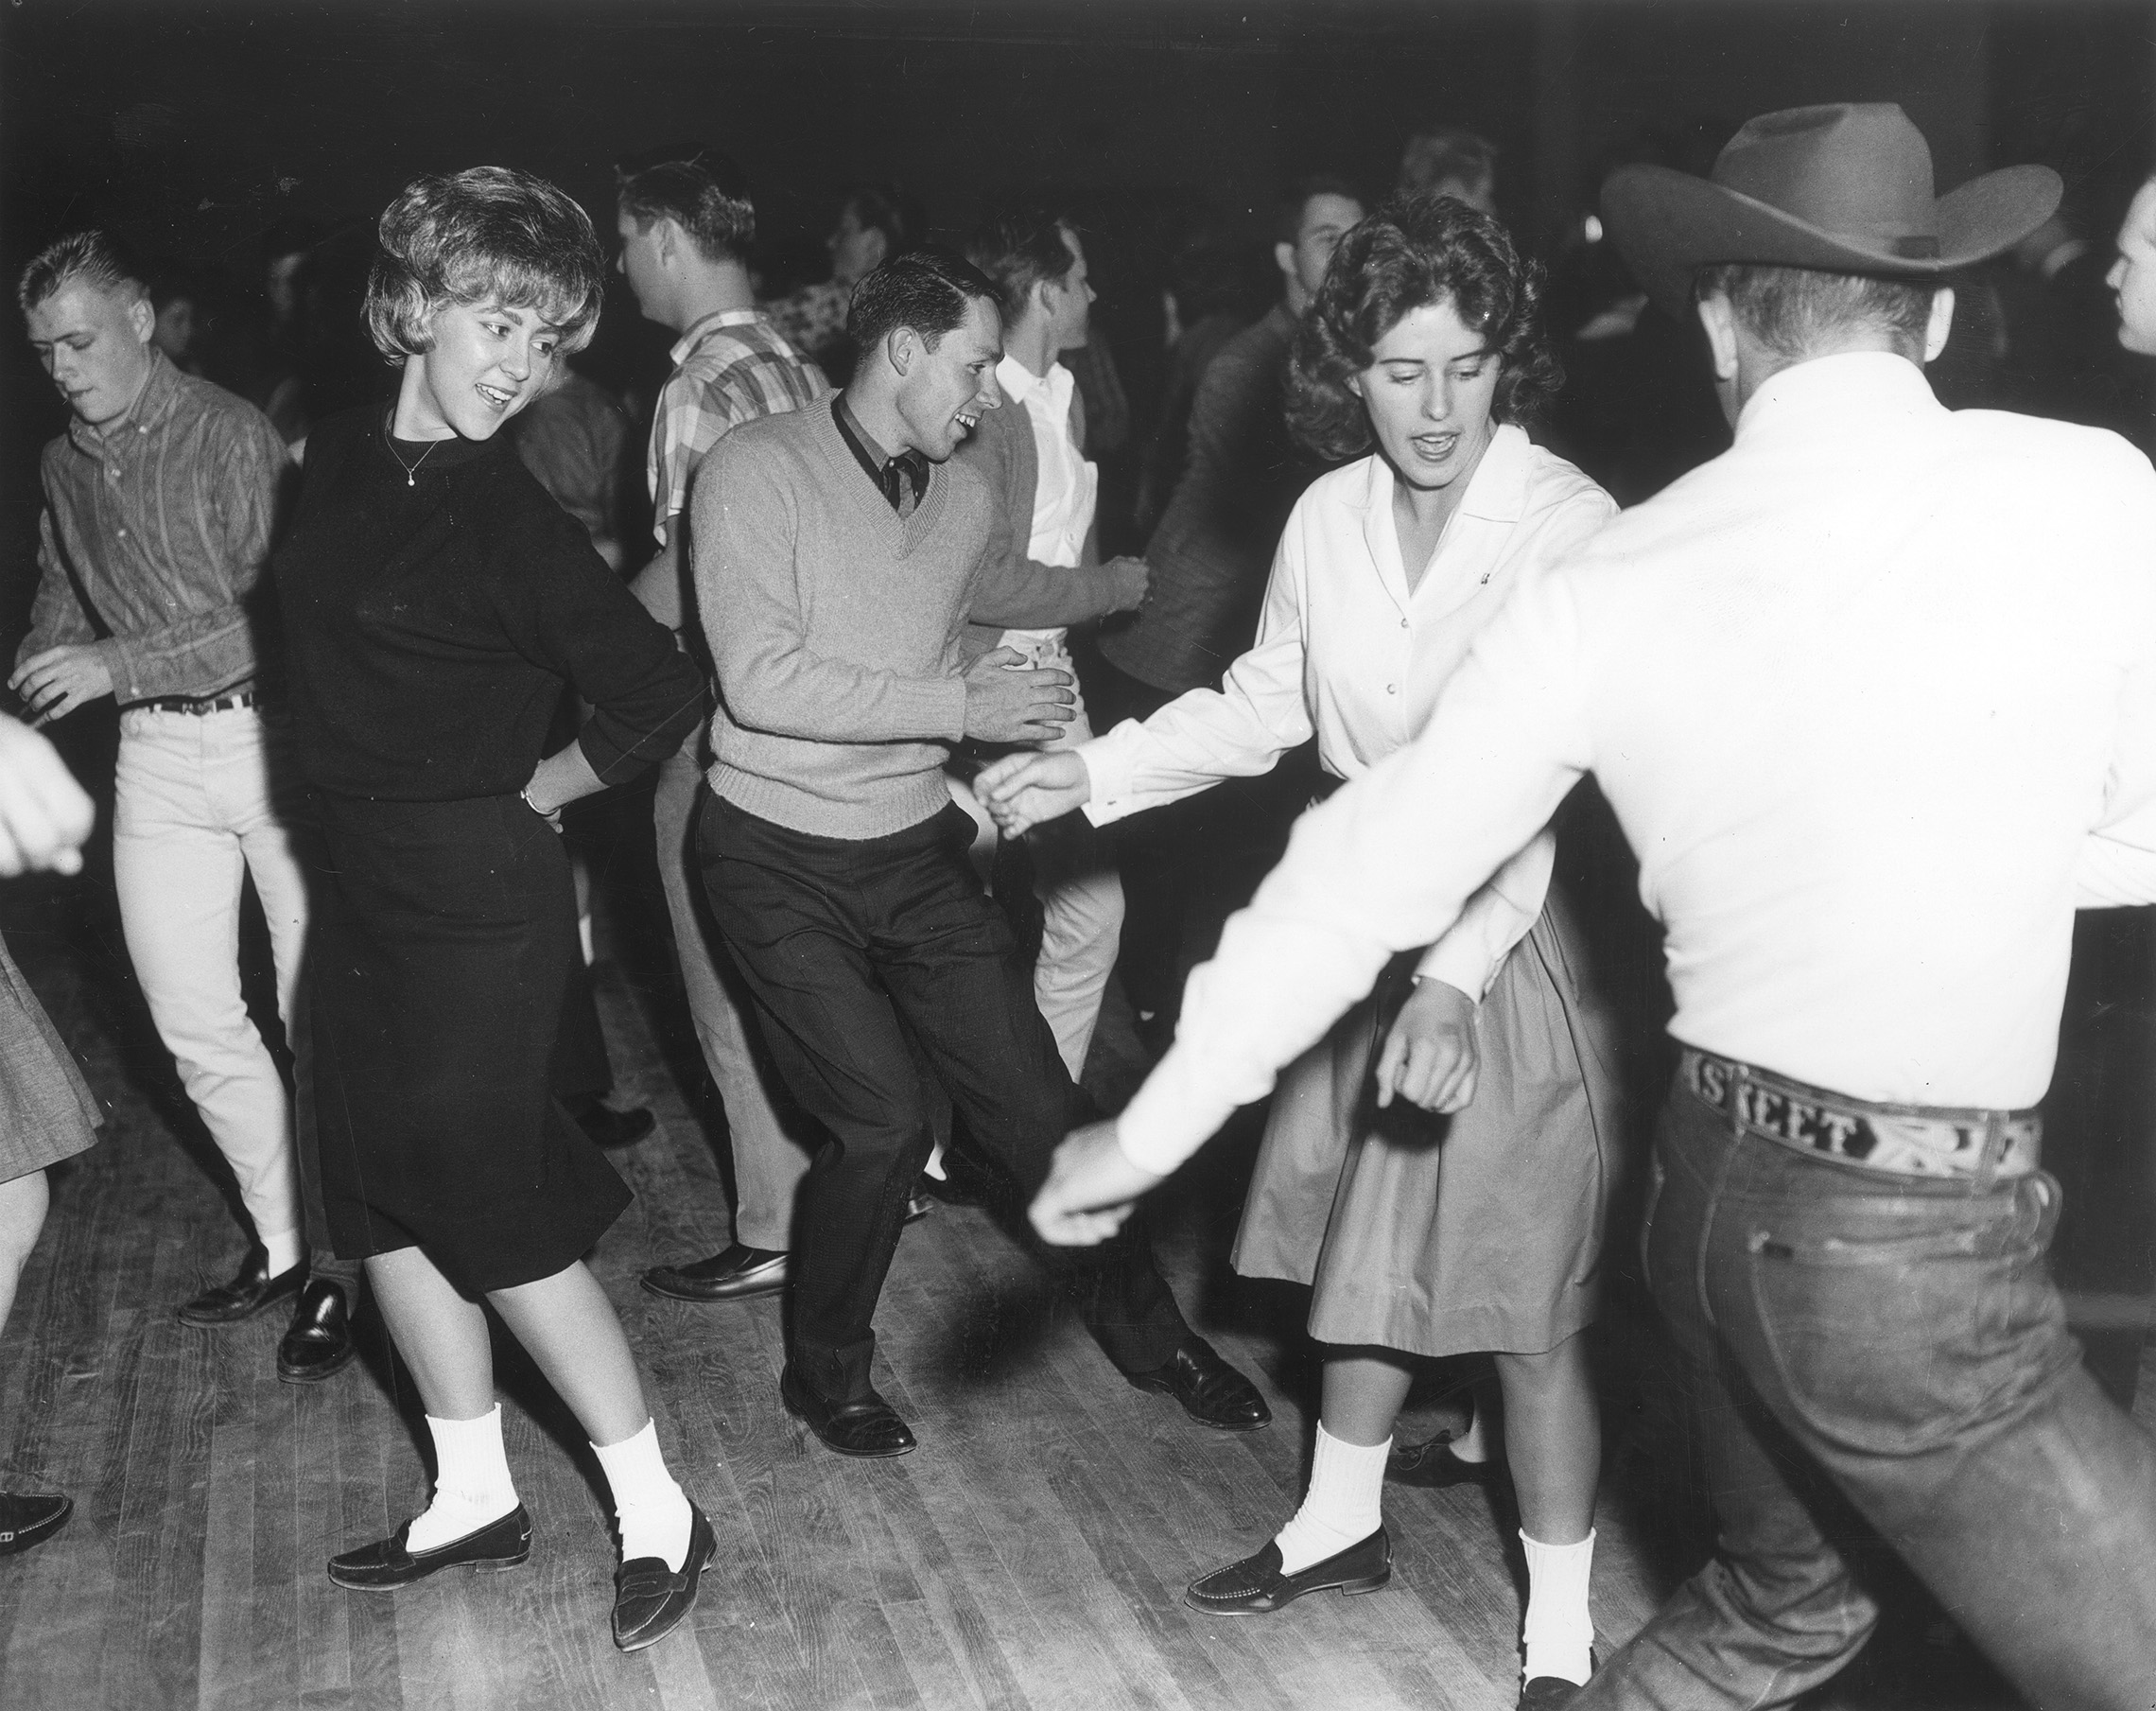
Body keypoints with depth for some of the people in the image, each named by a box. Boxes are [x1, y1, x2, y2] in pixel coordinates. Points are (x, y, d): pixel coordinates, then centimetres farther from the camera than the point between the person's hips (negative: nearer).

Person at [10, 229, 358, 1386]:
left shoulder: (231, 436, -11)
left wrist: (115, 664, -23)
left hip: (268, 733, -6)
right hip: (156, 756, 6)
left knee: (318, 1017, 0)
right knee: (194, 1025, 9)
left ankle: (338, 1265, 12)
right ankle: (282, 1241, 25)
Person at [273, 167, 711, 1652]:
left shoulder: (513, 521, -16)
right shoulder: (342, 459, 3)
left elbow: (661, 698, -16)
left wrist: (529, 788, -6)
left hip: (477, 896, -7)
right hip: (363, 886, 8)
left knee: (498, 1212, -2)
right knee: (386, 1198, 14)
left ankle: (657, 1511, 13)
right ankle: (476, 1495, 29)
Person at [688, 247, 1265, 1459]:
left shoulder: (963, 497, 4)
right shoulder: (758, 470, -14)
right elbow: (763, 680, -23)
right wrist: (962, 703, -23)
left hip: (916, 847, 5)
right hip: (780, 857, -5)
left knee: (1035, 1098, 5)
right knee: (884, 1120, -12)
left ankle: (1144, 1326, 28)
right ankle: (827, 1367, 15)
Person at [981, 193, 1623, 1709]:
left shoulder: (1568, 525, -19)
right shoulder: (1329, 517, -1)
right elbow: (1267, 704, 12)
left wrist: (1455, 975, -35)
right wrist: (1093, 773, 6)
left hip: (1516, 942, -6)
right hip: (1366, 929, 6)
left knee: (1528, 1308, 2)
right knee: (1366, 1254, 20)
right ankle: (1342, 1521, 43)